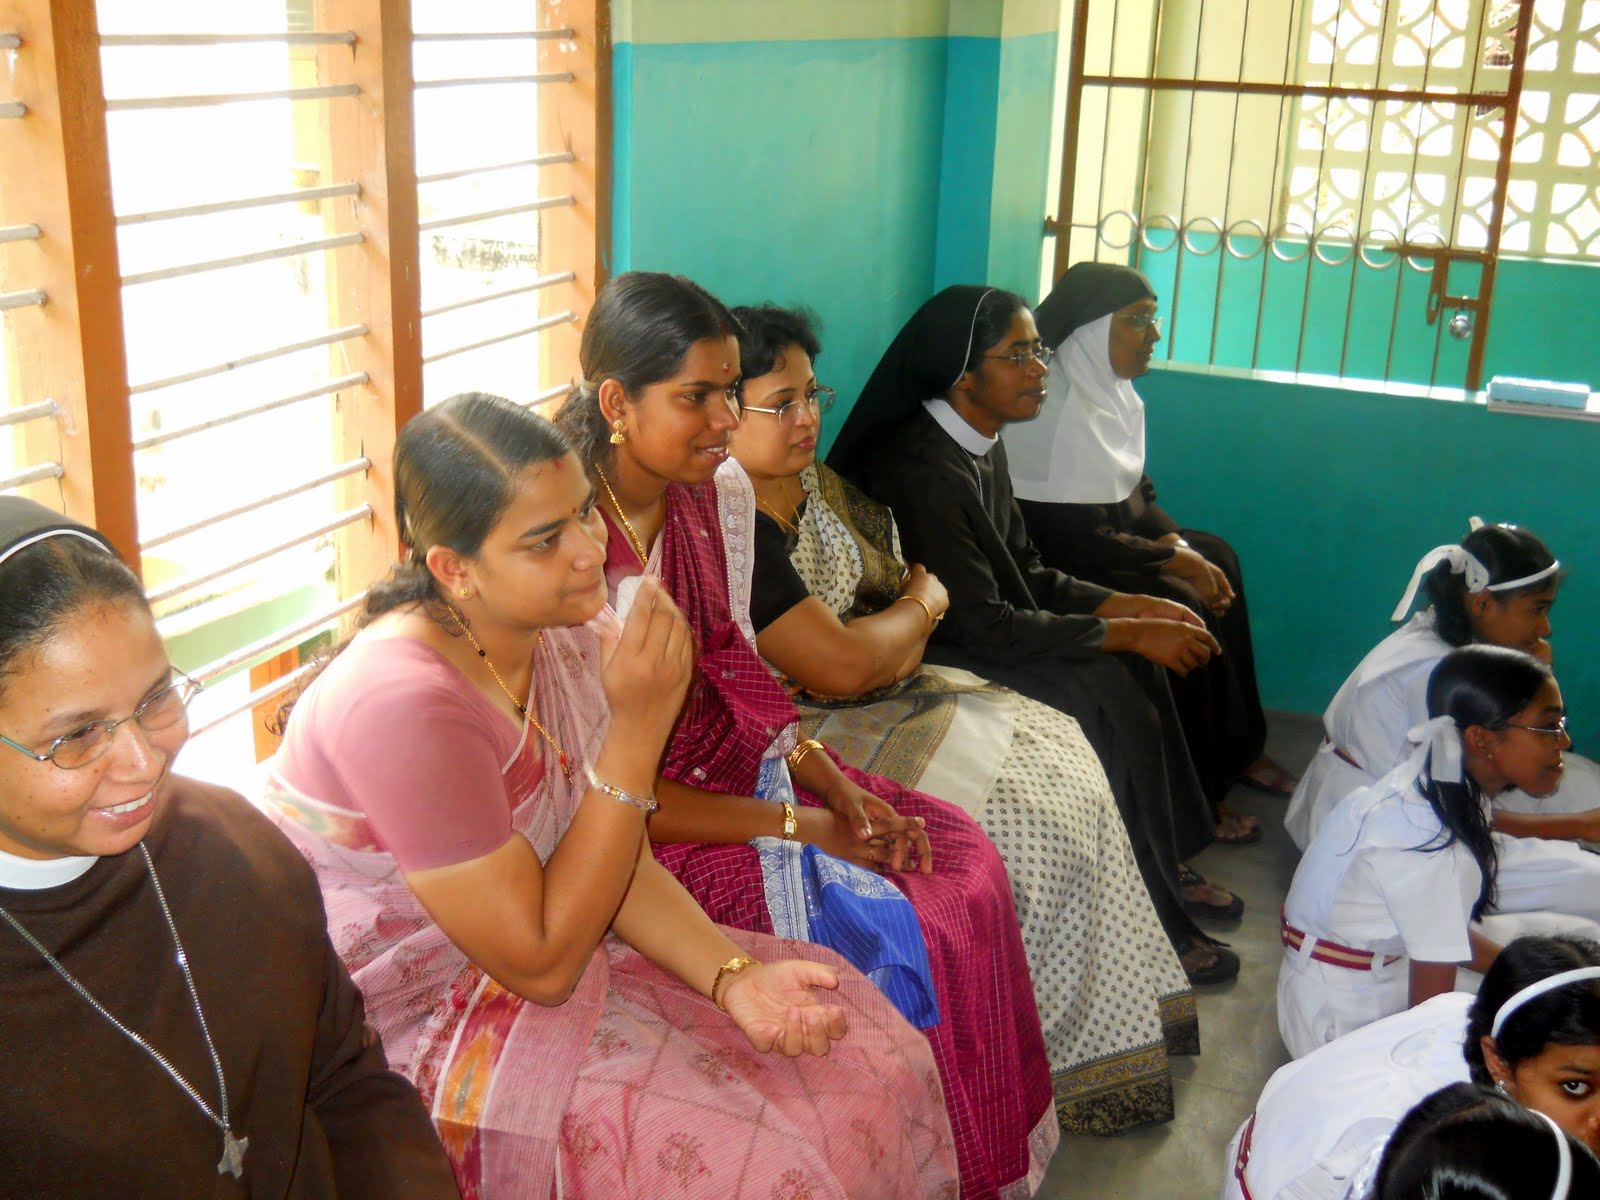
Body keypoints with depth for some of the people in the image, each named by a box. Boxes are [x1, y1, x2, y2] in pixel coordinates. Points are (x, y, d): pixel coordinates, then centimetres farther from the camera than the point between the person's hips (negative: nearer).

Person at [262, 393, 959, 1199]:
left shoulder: (563, 633, -7)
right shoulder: (404, 704, -31)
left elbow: (615, 860, 0)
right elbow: (543, 963, -25)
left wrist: (733, 975, -18)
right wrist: (639, 727, -30)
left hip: (541, 954, 7)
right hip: (425, 1033, -7)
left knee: (870, 1050, 1)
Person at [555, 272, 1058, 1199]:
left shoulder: (723, 491, -1)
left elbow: (736, 663, 9)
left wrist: (831, 781, -6)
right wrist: (793, 826, -19)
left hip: (736, 760, 8)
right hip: (636, 823, -8)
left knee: (962, 864, -1)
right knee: (896, 939, -17)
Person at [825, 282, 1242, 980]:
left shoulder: (980, 446, 6)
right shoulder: (923, 470, -24)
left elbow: (1026, 572, 12)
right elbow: (979, 624, -26)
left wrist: (1128, 606, -3)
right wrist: (1127, 633, -20)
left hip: (974, 639, 10)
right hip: (930, 662, -10)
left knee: (1135, 664, -1)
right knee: (1110, 693, -19)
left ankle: (1167, 865, 12)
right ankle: (1152, 922, -5)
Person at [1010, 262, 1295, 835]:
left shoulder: (1110, 389, 7)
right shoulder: (1057, 405, -23)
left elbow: (1133, 493, 14)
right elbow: (1074, 537, -26)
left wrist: (1177, 542, -4)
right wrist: (1171, 558, -17)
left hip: (1102, 543, 11)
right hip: (1052, 568, -11)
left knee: (1216, 558, 4)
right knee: (1182, 606, -21)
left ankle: (1239, 750, 13)